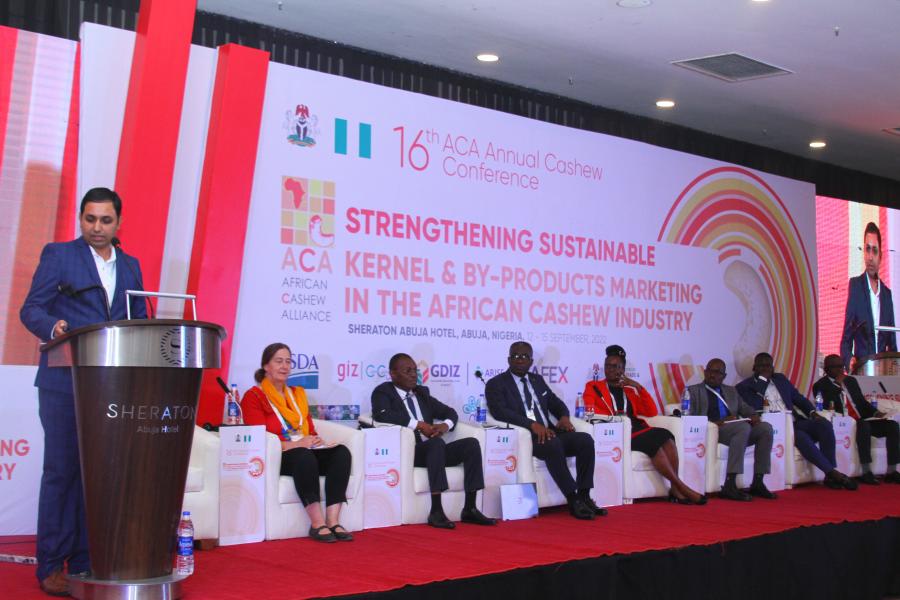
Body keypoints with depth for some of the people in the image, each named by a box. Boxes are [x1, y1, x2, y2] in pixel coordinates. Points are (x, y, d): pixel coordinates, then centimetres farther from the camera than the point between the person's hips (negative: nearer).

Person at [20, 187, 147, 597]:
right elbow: (31, 309, -3)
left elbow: (141, 321, 17)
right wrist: (52, 326, -24)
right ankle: (51, 566, 4)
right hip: (65, 382, -4)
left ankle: (84, 562, 11)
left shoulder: (130, 266, 16)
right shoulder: (58, 255, 4)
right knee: (62, 471, -3)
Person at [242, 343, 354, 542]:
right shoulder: (254, 396, 3)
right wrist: (293, 444, -22)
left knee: (341, 452, -25)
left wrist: (315, 439, -3)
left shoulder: (297, 393, 25)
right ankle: (317, 524, -38)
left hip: (306, 450, 6)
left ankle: (333, 521, -32)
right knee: (304, 456, -39)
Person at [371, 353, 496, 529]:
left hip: (432, 450, 7)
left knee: (471, 444, -15)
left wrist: (445, 425, -1)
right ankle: (436, 512, -36)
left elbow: (450, 412, 24)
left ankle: (469, 509, -16)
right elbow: (382, 414, -18)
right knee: (437, 443, -35)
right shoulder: (383, 392, 4)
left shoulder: (421, 392, 23)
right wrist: (418, 424, -20)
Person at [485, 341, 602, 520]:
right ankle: (573, 501, -31)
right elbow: (499, 411, -14)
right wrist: (532, 424, -25)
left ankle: (584, 497, -18)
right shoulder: (496, 384, 2)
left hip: (548, 433, 7)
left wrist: (564, 416, -2)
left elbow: (555, 403, 24)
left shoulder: (538, 380, 23)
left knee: (585, 440, -18)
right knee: (553, 444, -36)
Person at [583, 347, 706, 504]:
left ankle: (675, 489, -29)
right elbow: (589, 410, -3)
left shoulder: (630, 389, 24)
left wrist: (639, 388, 4)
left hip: (637, 428, 4)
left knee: (665, 435, -26)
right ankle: (681, 486, -25)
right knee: (654, 442, -29)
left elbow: (652, 412, 15)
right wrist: (615, 417, -16)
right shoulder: (593, 387, 14)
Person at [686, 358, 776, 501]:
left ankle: (757, 483, -20)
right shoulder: (693, 391, 12)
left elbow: (745, 408, 21)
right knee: (743, 426, -34)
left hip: (735, 429, 6)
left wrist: (754, 416, -4)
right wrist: (715, 423, -15)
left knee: (766, 428, -21)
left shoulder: (731, 391, 29)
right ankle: (729, 485, -40)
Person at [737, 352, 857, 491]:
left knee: (824, 424, -21)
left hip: (795, 422, 6)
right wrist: (762, 379, -6)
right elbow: (752, 407, -14)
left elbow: (798, 398, 23)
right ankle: (833, 473, -26)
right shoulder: (745, 386, 5)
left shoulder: (780, 379, 22)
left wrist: (812, 412, 2)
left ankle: (830, 476, -21)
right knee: (801, 436, -33)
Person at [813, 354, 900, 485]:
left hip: (861, 421, 7)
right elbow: (827, 407, -13)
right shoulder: (820, 385, 1)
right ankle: (866, 473, -36)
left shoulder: (851, 380, 21)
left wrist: (875, 412, 4)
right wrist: (838, 385, -12)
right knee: (863, 426, -37)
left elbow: (862, 402, 24)